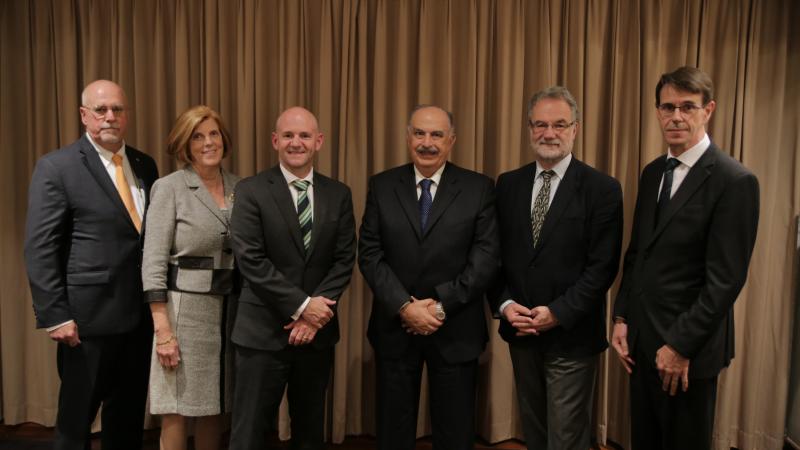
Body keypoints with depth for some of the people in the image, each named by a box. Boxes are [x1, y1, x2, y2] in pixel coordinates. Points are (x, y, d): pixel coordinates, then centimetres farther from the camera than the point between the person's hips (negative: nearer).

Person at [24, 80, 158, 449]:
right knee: (76, 420, 11)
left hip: (141, 314, 5)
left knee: (129, 419, 17)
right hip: (89, 316, -5)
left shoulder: (145, 165, 10)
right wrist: (54, 316, -13)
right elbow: (40, 249, -9)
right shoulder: (56, 167, -5)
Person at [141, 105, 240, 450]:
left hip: (230, 307, 4)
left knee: (216, 405, 13)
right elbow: (153, 261, -10)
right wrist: (163, 329, -16)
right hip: (186, 305, -4)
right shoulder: (169, 188, -7)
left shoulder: (239, 187, 6)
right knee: (177, 409, 4)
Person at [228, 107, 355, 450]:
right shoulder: (251, 190, -5)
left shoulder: (338, 194, 5)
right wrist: (301, 305, -16)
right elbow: (250, 259, -13)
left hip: (318, 330, 4)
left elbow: (345, 260, 1)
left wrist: (315, 311, -12)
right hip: (263, 330, -3)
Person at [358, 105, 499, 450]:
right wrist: (405, 307, -14)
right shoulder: (382, 186, 2)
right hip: (394, 327, 1)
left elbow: (486, 257, -7)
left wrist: (442, 305, -14)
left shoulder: (479, 188, -1)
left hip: (455, 330, -1)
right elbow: (369, 254, -3)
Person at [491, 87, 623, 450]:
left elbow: (603, 266, -12)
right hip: (520, 332, 4)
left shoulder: (602, 188, -8)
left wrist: (557, 313, -18)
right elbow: (495, 254, 5)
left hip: (571, 336, -4)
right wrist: (505, 304, -9)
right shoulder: (508, 184, 5)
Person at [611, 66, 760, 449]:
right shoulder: (652, 173, 8)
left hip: (688, 347, -6)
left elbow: (726, 278, -17)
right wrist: (621, 318, 5)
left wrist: (682, 346, -16)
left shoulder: (734, 181, -14)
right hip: (641, 339, 6)